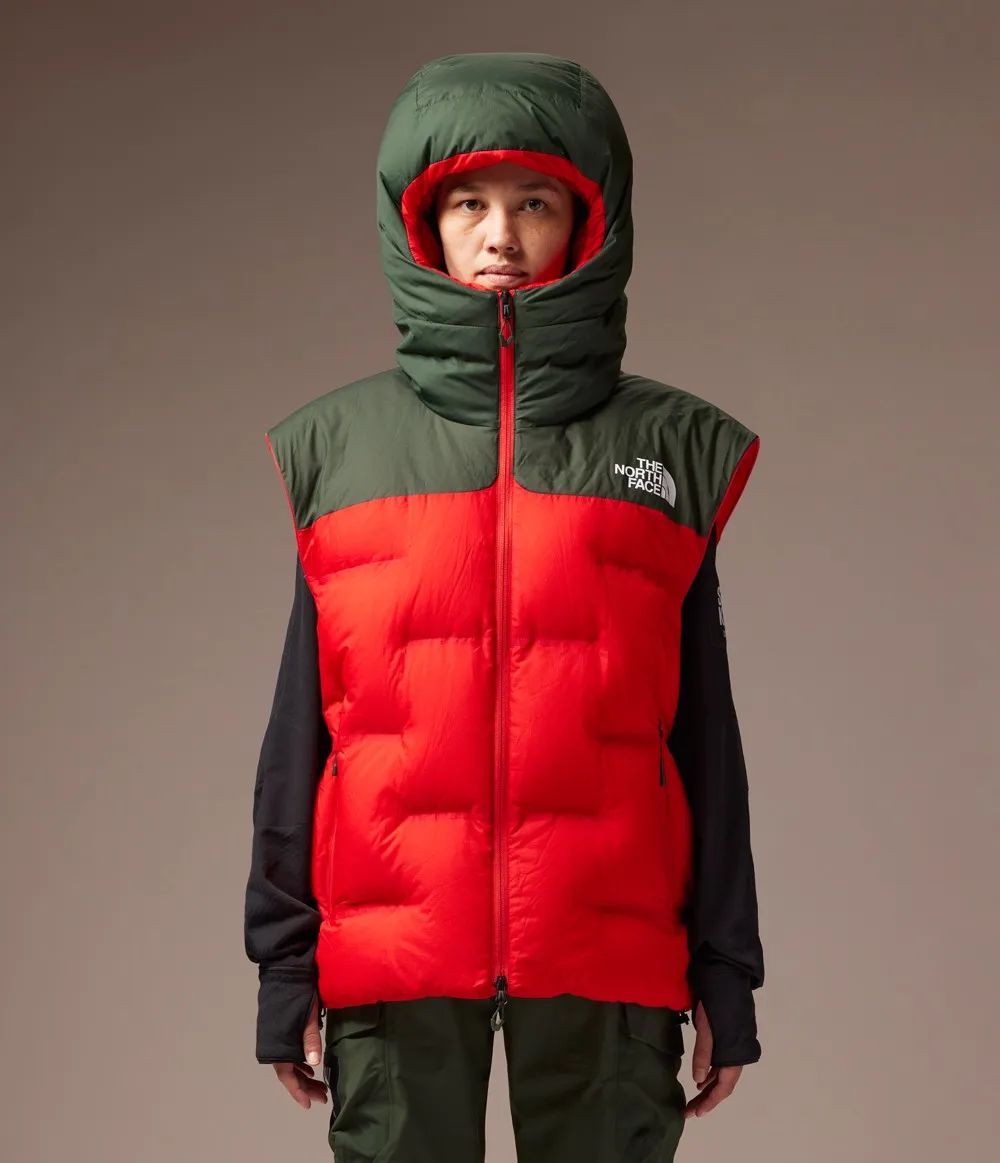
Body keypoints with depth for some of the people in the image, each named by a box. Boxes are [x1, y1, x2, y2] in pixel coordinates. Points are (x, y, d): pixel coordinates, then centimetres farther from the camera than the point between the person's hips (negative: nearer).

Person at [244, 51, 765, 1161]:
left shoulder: (670, 446, 8)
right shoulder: (335, 445, 9)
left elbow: (703, 730, 8)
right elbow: (300, 725, 9)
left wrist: (726, 977, 7)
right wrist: (284, 963, 6)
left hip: (610, 959, 0)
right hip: (391, 958, 1)